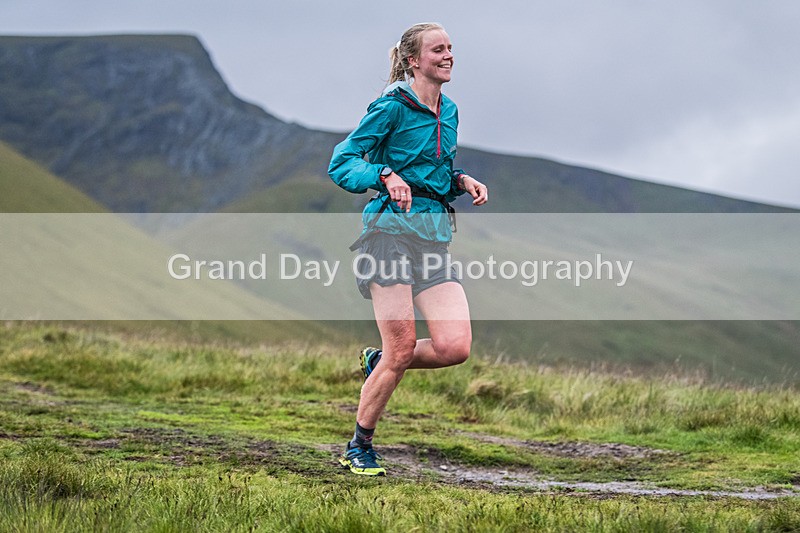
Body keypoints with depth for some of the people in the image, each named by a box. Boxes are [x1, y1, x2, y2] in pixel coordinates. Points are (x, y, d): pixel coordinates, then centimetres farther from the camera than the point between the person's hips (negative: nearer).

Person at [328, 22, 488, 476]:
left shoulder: (448, 111, 17)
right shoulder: (393, 107, -4)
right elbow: (341, 162, -6)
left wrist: (462, 181, 8)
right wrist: (385, 175, -23)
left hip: (436, 235, 6)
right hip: (393, 229, -6)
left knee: (456, 347, -9)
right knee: (402, 349, -8)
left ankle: (378, 362, 20)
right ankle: (359, 447, 10)